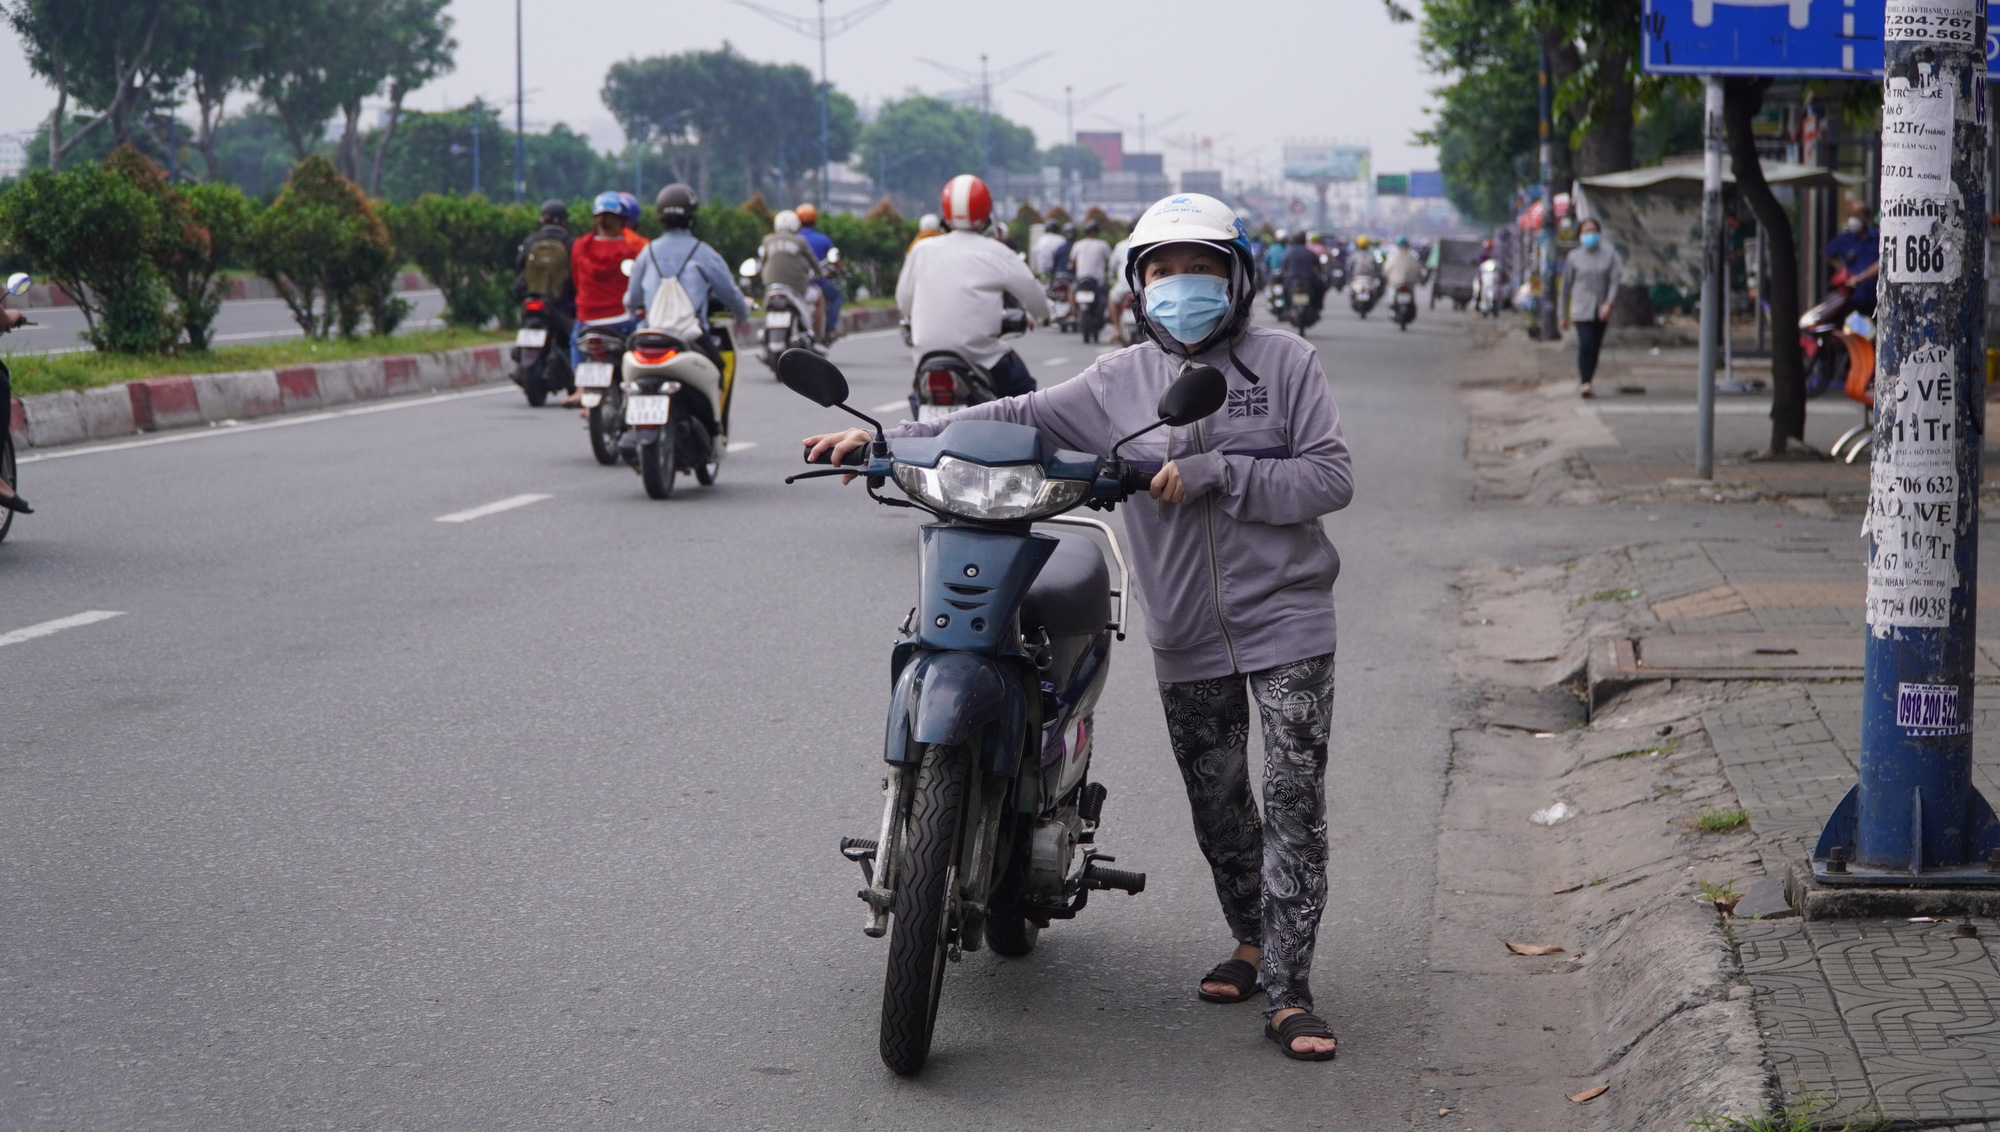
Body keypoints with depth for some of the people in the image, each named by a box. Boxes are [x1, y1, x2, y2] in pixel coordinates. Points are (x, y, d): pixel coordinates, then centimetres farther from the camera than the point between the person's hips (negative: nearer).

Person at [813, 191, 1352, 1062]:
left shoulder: (1283, 361, -1)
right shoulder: (1121, 380, 7)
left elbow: (1331, 478, -6)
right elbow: (1015, 418, 5)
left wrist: (1216, 474, -16)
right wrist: (886, 437, -3)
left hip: (1285, 622, -3)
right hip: (1188, 639, 3)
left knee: (1292, 803, -8)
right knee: (1216, 803, 12)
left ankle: (1286, 992, -6)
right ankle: (1254, 944, 32)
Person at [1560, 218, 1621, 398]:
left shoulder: (1609, 256, 6)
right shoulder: (1574, 258, 2)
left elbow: (1614, 281, -1)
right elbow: (1566, 286, 6)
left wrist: (1609, 303, -18)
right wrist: (1564, 315, 6)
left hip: (1601, 311, 3)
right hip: (1581, 309, -3)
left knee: (1595, 347, 6)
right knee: (1586, 344, -19)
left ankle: (1586, 383, 17)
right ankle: (1585, 383, -24)